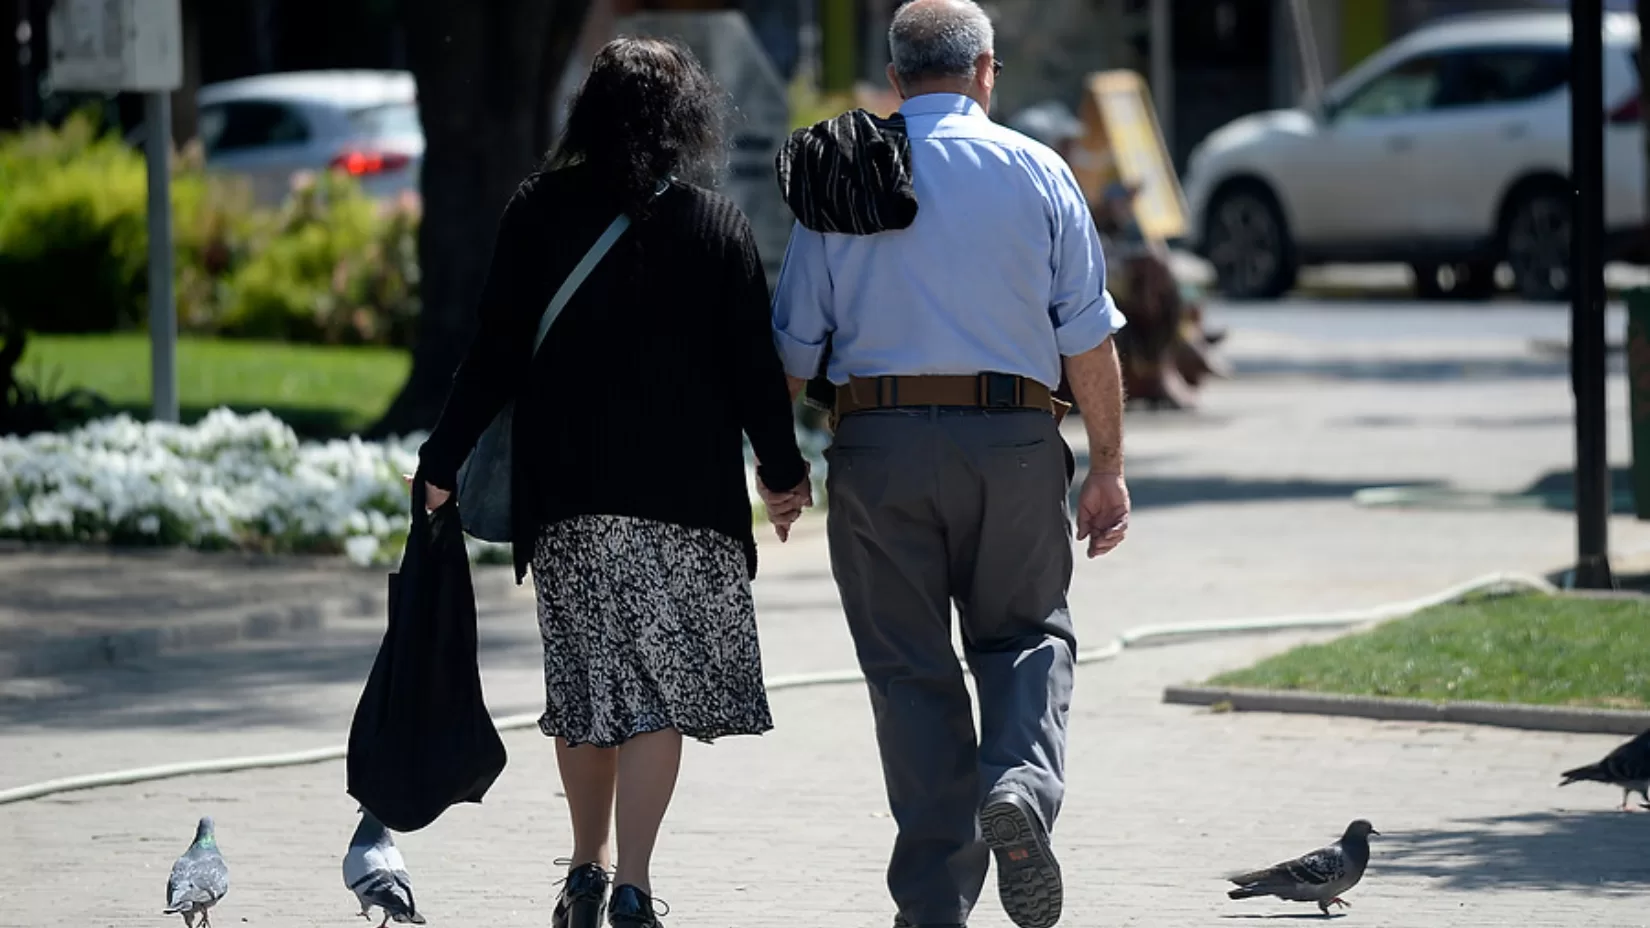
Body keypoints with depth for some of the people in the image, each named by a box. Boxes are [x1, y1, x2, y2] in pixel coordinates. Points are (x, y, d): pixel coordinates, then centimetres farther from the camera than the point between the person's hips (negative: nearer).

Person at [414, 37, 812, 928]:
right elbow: (754, 362, -1)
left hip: (566, 487, 2)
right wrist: (783, 468, 13)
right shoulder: (717, 226, -3)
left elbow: (497, 352, -2)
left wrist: (442, 461, 4)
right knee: (658, 687, 0)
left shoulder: (539, 211, -1)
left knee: (584, 685, 15)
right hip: (685, 489, -2)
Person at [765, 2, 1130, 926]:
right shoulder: (1038, 172, 3)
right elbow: (1090, 336, 0)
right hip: (1014, 435, -1)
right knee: (1026, 632, 15)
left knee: (910, 665, 7)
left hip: (880, 439, 1)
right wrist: (1109, 467, 5)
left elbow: (795, 340, 5)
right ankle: (1022, 779, -15)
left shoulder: (840, 176, 6)